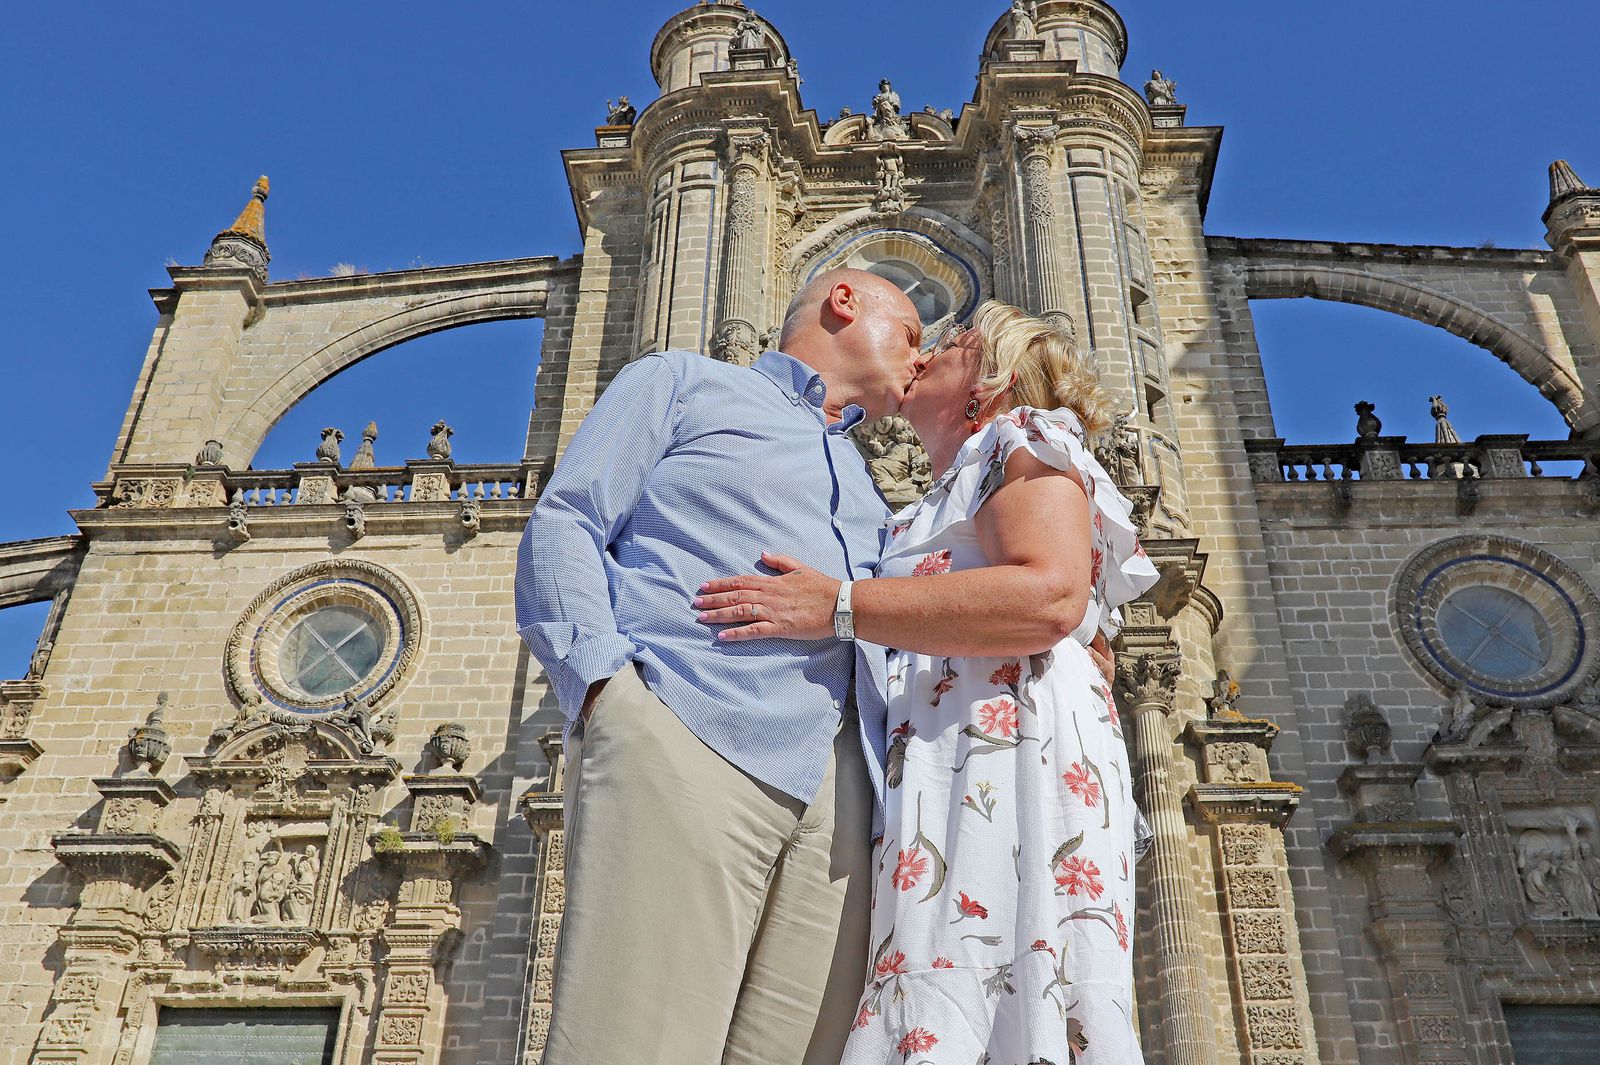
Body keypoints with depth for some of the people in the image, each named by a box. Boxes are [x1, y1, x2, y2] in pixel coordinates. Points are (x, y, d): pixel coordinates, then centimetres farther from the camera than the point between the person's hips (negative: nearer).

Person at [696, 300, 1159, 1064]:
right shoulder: (941, 505, 33)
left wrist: (837, 605, -15)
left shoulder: (1023, 441, 8)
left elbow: (1051, 596, -14)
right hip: (929, 777, 8)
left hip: (1006, 753, -8)